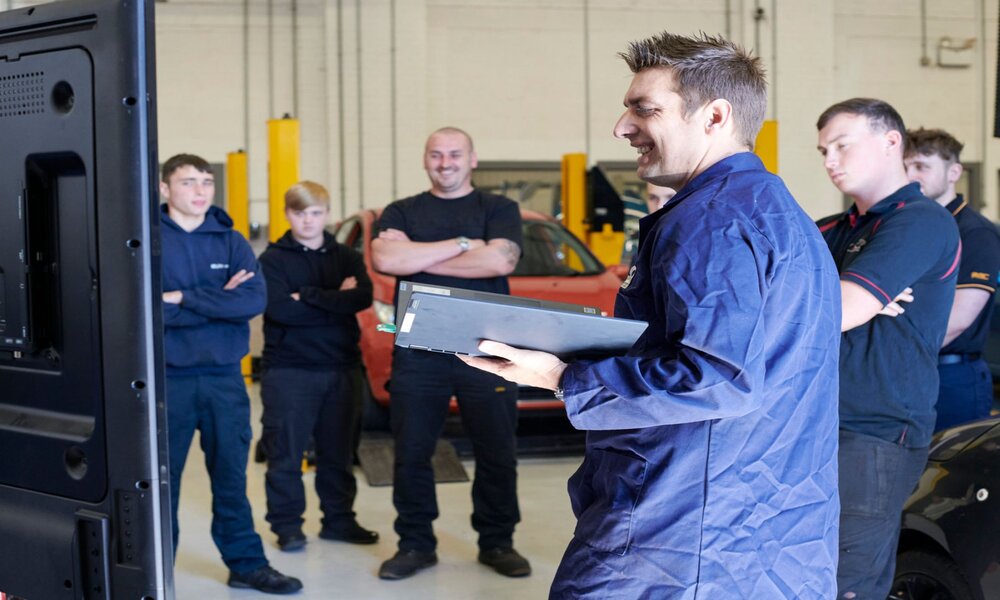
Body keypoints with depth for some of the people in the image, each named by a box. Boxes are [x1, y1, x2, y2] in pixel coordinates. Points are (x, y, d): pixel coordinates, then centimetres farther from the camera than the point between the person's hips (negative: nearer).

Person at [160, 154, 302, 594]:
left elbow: (255, 300, -10)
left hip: (225, 376, 3)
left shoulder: (231, 242, 5)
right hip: (168, 376, -3)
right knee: (162, 477, 7)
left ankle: (246, 563, 21)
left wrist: (184, 300, -16)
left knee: (231, 475, 11)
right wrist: (219, 302, -13)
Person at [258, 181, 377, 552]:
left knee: (338, 452, 11)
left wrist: (307, 296, -15)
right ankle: (287, 524, 10)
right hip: (288, 369, -3)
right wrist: (336, 301, -12)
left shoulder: (347, 257, 10)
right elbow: (280, 309, -15)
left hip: (342, 368, 3)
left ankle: (339, 520, 22)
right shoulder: (273, 260, 1)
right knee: (286, 452, 0)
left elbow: (363, 298, -9)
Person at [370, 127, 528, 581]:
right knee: (411, 453, 5)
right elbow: (384, 260, -9)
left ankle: (497, 543, 18)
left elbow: (500, 260, -13)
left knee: (497, 454, 5)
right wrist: (462, 244, -10)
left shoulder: (499, 210, 8)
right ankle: (415, 544, 18)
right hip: (417, 351, 1)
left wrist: (417, 257, -8)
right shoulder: (401, 212, 12)